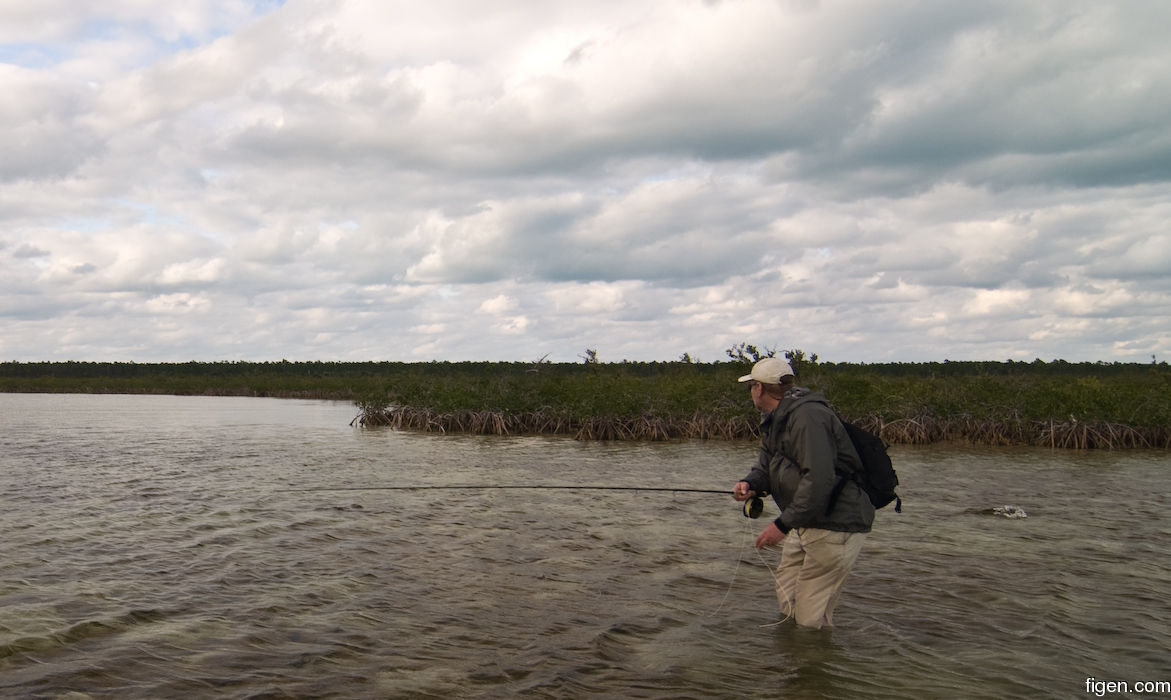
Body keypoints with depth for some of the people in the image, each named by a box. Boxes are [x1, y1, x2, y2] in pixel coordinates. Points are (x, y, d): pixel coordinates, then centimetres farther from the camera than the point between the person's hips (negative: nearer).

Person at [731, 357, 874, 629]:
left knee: (809, 617, -6)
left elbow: (819, 480, -30)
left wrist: (783, 524, -27)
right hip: (807, 522, 11)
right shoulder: (775, 420, 13)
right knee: (787, 604, 17)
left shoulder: (807, 415, -22)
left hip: (836, 524, -11)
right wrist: (750, 483, -11)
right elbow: (767, 465, 12)